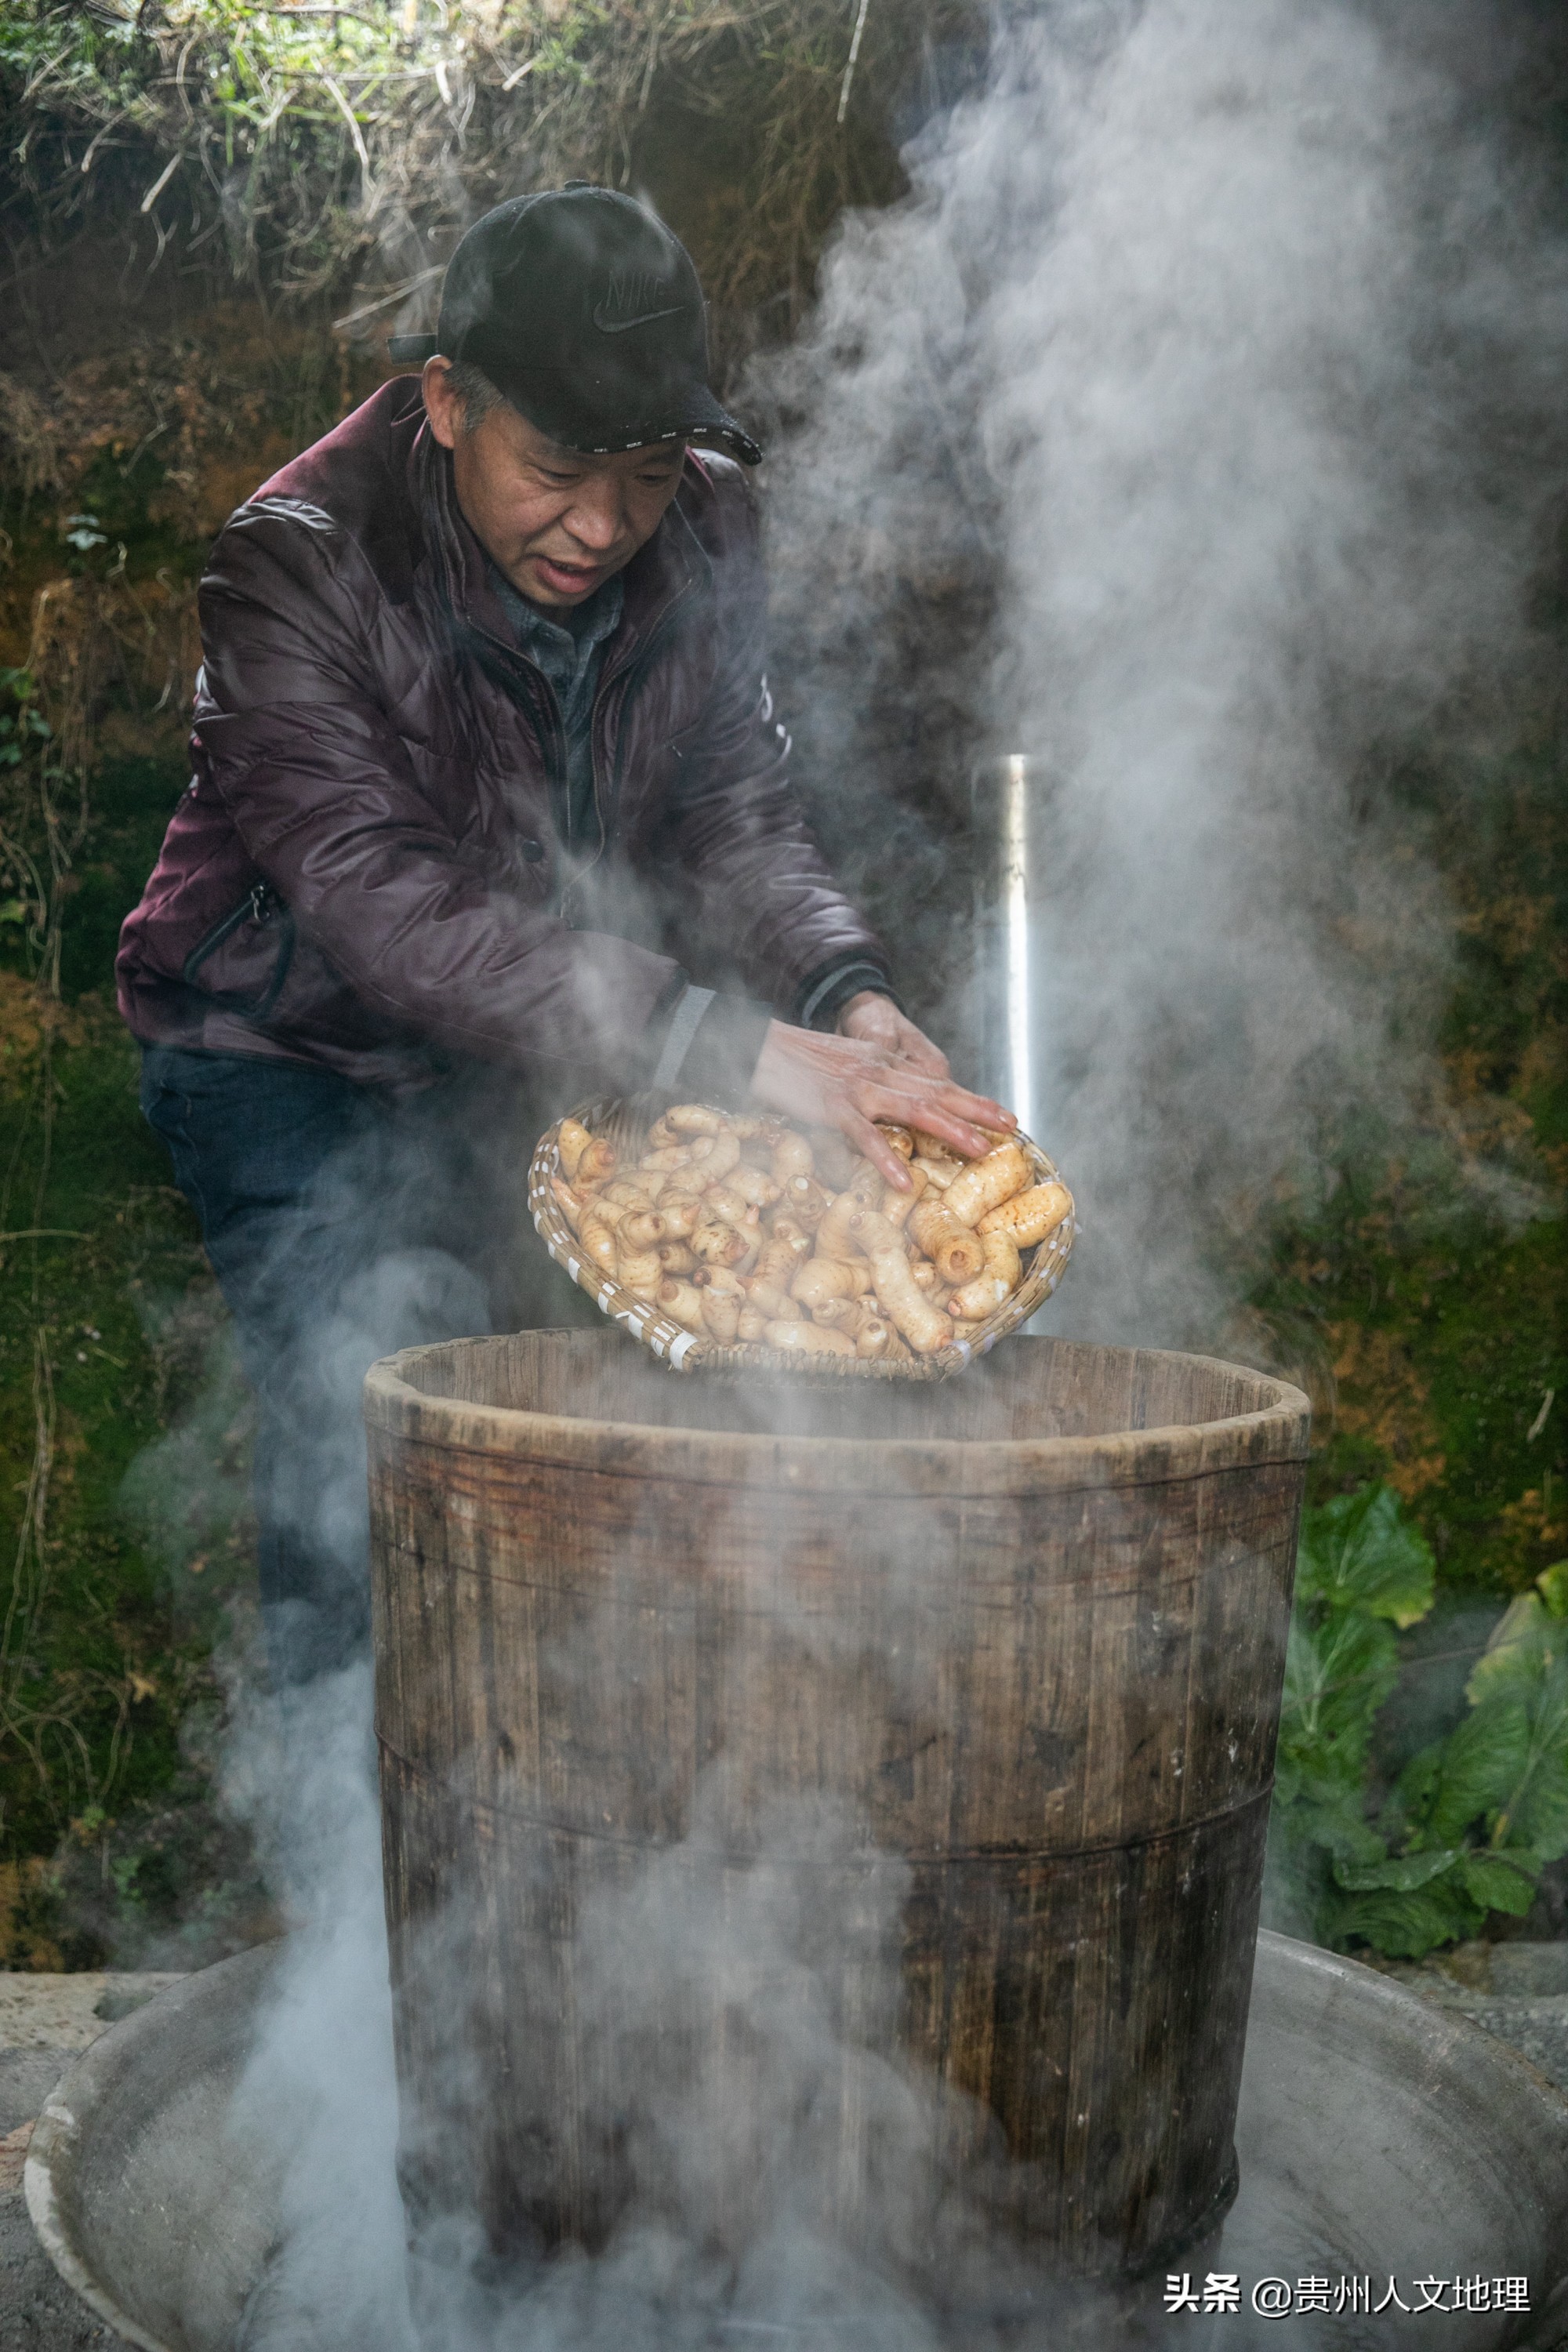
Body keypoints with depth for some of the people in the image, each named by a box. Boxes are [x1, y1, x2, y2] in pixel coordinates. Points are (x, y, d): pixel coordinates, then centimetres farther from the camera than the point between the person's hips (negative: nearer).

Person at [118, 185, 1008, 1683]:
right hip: (290, 1055, -4)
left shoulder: (701, 533, -11)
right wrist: (732, 1047, -49)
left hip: (529, 1060, 5)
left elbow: (735, 815, -12)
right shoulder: (299, 566, -28)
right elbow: (386, 902, -40)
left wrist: (849, 996, -35)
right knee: (364, 1448, -17)